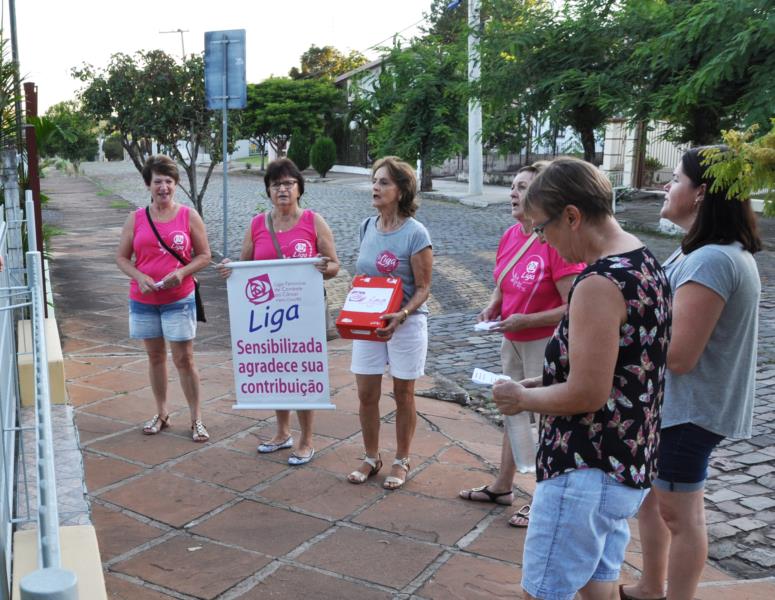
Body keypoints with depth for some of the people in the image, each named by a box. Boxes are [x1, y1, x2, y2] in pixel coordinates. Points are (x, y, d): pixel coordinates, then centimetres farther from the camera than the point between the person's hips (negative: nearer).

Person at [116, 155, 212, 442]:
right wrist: (140, 278, -14)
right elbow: (121, 257, 4)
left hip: (179, 299, -2)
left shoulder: (189, 216, -3)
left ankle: (196, 418, 10)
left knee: (184, 359, -1)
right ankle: (161, 413, 27)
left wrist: (182, 272, -17)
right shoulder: (136, 218, 2)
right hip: (144, 300, 3)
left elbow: (204, 256, 0)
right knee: (155, 356, 13)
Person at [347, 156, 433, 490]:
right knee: (366, 394, 8)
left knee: (403, 395, 10)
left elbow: (423, 288, -13)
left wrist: (401, 315, -28)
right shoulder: (367, 227, 2)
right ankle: (371, 458, 27)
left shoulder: (415, 233, -15)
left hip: (406, 323, -5)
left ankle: (401, 462, 27)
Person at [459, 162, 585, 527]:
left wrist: (524, 320, -25)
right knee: (513, 411, 20)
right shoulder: (510, 236, 3)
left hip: (546, 344, -8)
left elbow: (573, 306, -23)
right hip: (513, 340, 9)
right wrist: (492, 308, -2)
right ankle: (503, 486, 37)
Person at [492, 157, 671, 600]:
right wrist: (543, 384, 10)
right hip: (628, 464, 10)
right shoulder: (645, 262, 7)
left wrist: (522, 398, -8)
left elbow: (587, 395, -25)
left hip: (588, 472, -10)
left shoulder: (600, 282, -23)